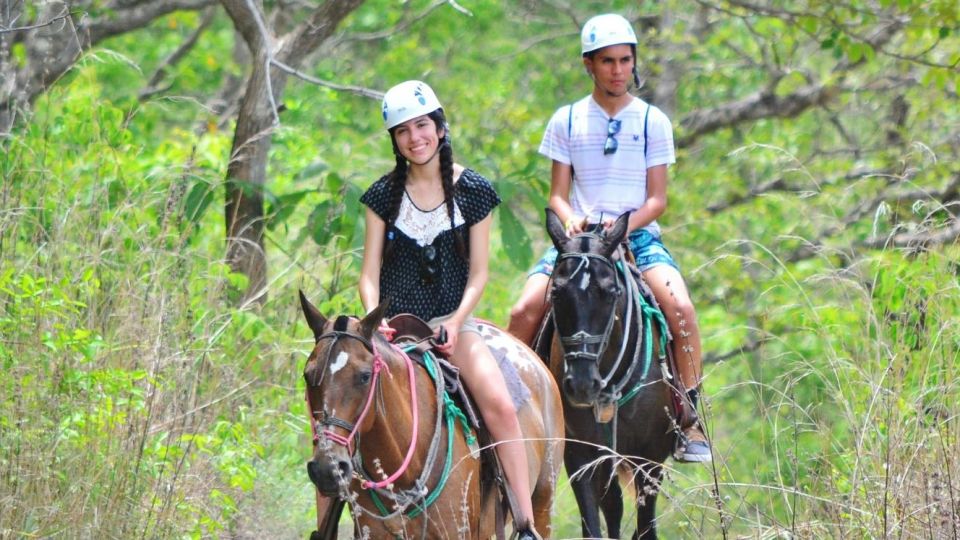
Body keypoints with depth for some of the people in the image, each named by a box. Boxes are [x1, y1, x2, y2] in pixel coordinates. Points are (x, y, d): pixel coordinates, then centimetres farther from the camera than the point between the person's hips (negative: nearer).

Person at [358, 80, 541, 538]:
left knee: (500, 405, -23)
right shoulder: (384, 195, 5)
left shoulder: (472, 191, 3)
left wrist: (454, 324, -14)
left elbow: (478, 274, 2)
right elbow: (369, 274, 4)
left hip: (451, 323, -1)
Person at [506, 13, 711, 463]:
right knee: (524, 312, -21)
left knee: (680, 307, -29)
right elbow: (558, 194, 8)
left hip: (638, 235, -1)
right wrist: (572, 221, -15)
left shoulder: (652, 121, 5)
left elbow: (657, 198, 2)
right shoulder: (566, 121, 8)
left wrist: (625, 224, -17)